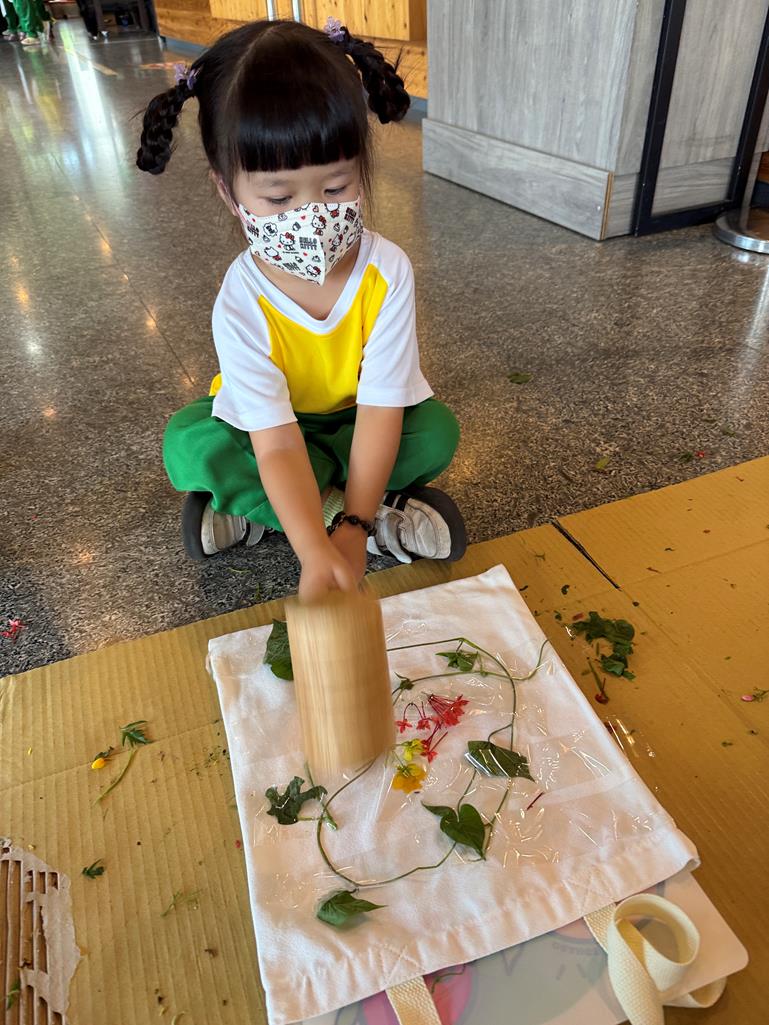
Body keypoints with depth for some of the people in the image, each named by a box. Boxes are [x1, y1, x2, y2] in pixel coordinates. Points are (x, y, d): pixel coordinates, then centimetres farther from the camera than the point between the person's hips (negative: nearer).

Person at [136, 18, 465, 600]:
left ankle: (252, 511, -16)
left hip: (358, 422, 1)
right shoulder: (242, 303, -29)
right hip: (272, 426, 0)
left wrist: (349, 532, -40)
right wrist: (317, 552, -50)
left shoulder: (388, 272, -27)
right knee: (189, 443, -28)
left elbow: (380, 411, -30)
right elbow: (277, 444, -35)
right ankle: (384, 514, -20)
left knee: (437, 430, -27)